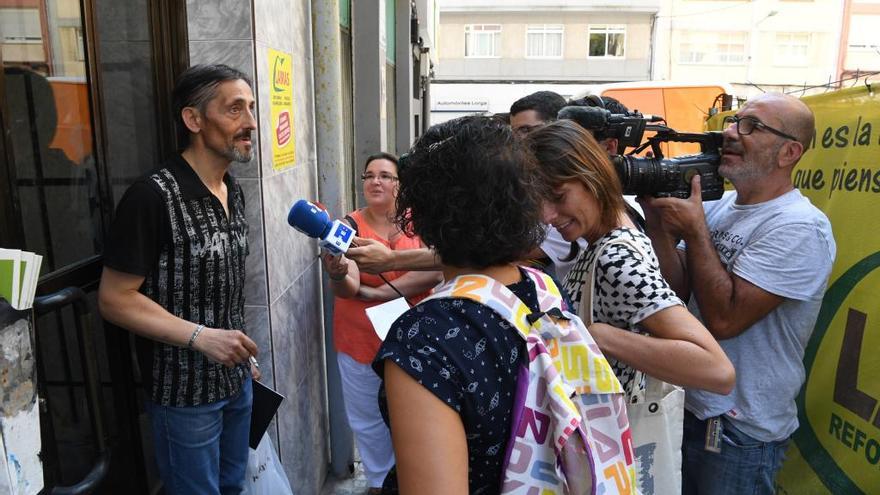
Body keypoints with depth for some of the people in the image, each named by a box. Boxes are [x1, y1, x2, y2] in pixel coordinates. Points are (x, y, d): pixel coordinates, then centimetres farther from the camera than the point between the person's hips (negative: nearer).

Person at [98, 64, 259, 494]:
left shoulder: (233, 191, 5)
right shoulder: (153, 196, -19)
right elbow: (114, 299, -18)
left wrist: (241, 354, 14)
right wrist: (200, 336, -25)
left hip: (236, 379, 7)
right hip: (185, 393, -7)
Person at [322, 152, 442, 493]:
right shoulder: (352, 225, -7)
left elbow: (435, 269, -19)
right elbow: (348, 288, -19)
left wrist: (377, 292, -21)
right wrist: (338, 277, -43)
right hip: (362, 340, 0)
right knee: (369, 418, 13)